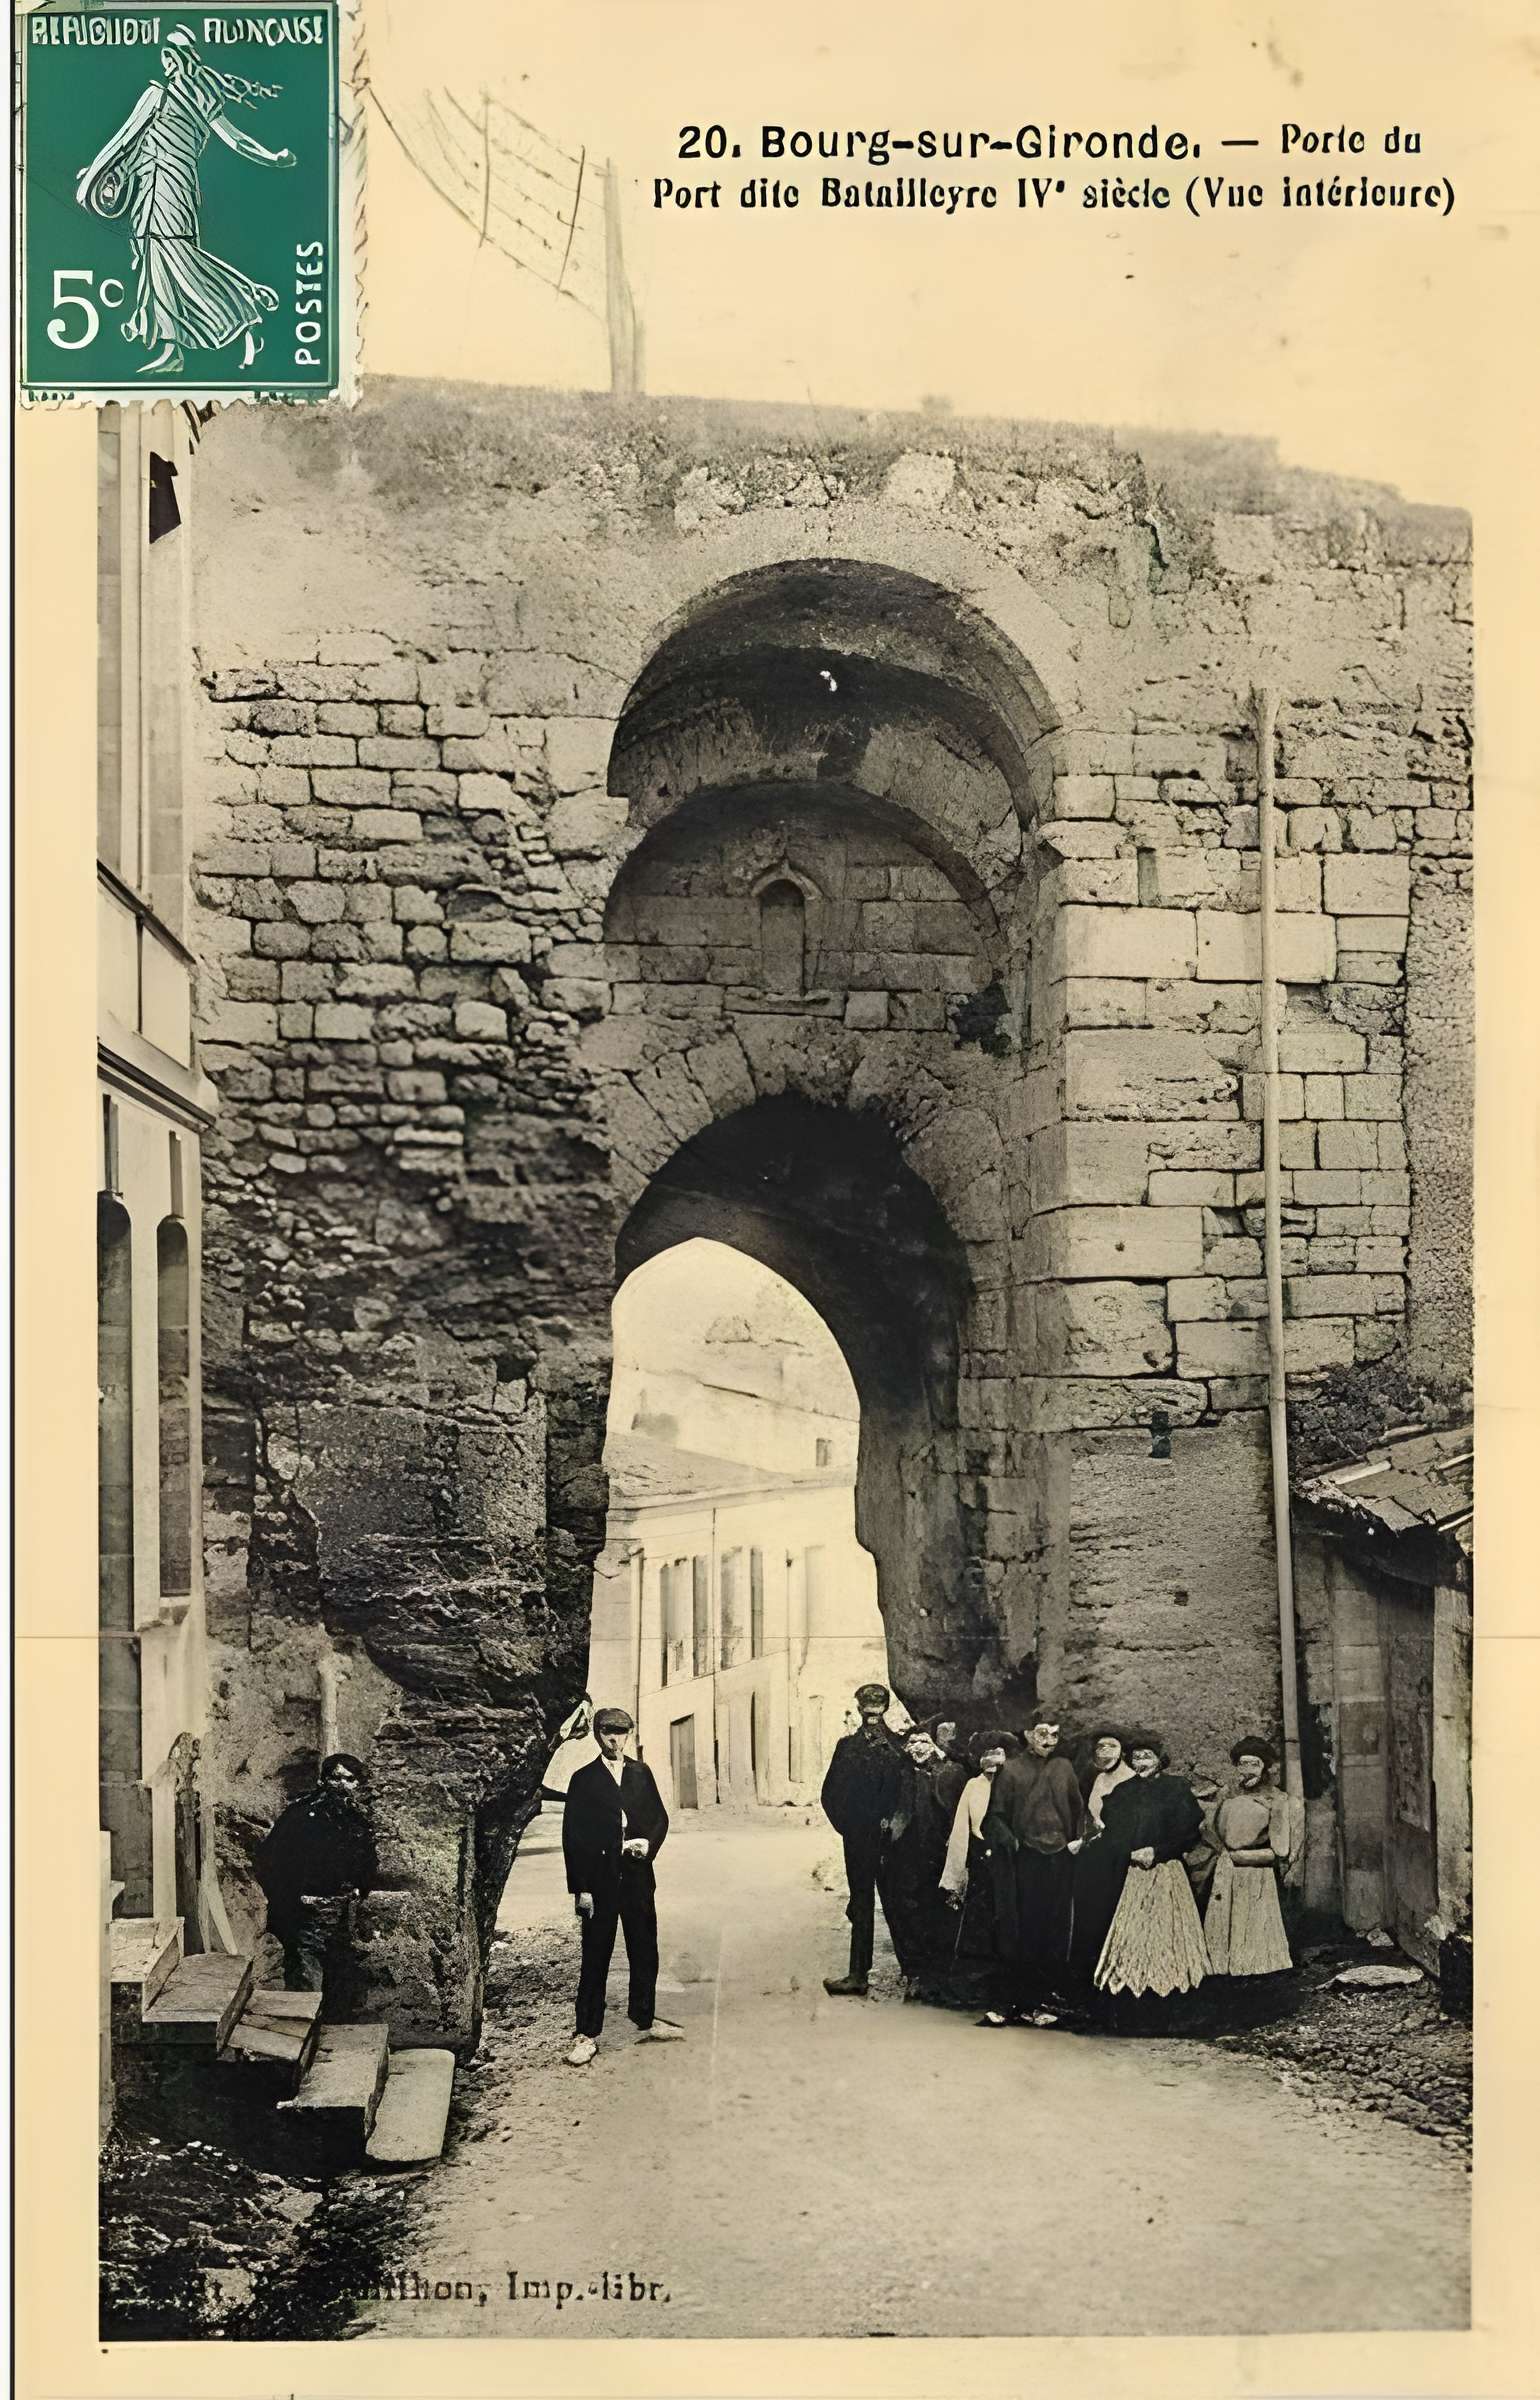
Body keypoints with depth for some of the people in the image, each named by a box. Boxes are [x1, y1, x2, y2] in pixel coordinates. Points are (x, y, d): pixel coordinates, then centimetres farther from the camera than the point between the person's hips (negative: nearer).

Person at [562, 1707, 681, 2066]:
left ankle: (645, 2021, 26)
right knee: (595, 1958, -1)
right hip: (600, 1881, -4)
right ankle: (587, 2034, 4)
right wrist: (580, 1888, -10)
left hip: (637, 1878, 4)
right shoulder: (584, 1780, -1)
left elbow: (660, 1817, 15)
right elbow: (572, 1835, -4)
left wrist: (649, 1842, -8)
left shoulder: (641, 1773, 11)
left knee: (644, 1953, 11)